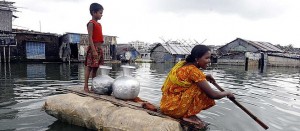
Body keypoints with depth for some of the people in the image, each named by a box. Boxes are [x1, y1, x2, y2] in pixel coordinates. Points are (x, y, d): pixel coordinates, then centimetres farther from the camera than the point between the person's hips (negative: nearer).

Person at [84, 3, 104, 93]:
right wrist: (94, 50, -22)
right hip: (93, 48, -8)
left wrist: (100, 50, 17)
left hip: (99, 48, 8)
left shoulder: (99, 24, 17)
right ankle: (86, 86, 1)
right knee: (89, 67, -5)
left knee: (95, 68, 10)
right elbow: (90, 38, -15)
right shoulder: (91, 23, -8)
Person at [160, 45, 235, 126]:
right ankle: (188, 115, -5)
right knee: (202, 89, -16)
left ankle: (187, 113, 8)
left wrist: (204, 77, 7)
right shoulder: (193, 70, -21)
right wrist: (227, 93, 3)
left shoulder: (183, 64, 4)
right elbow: (213, 95, -17)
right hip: (173, 108, -9)